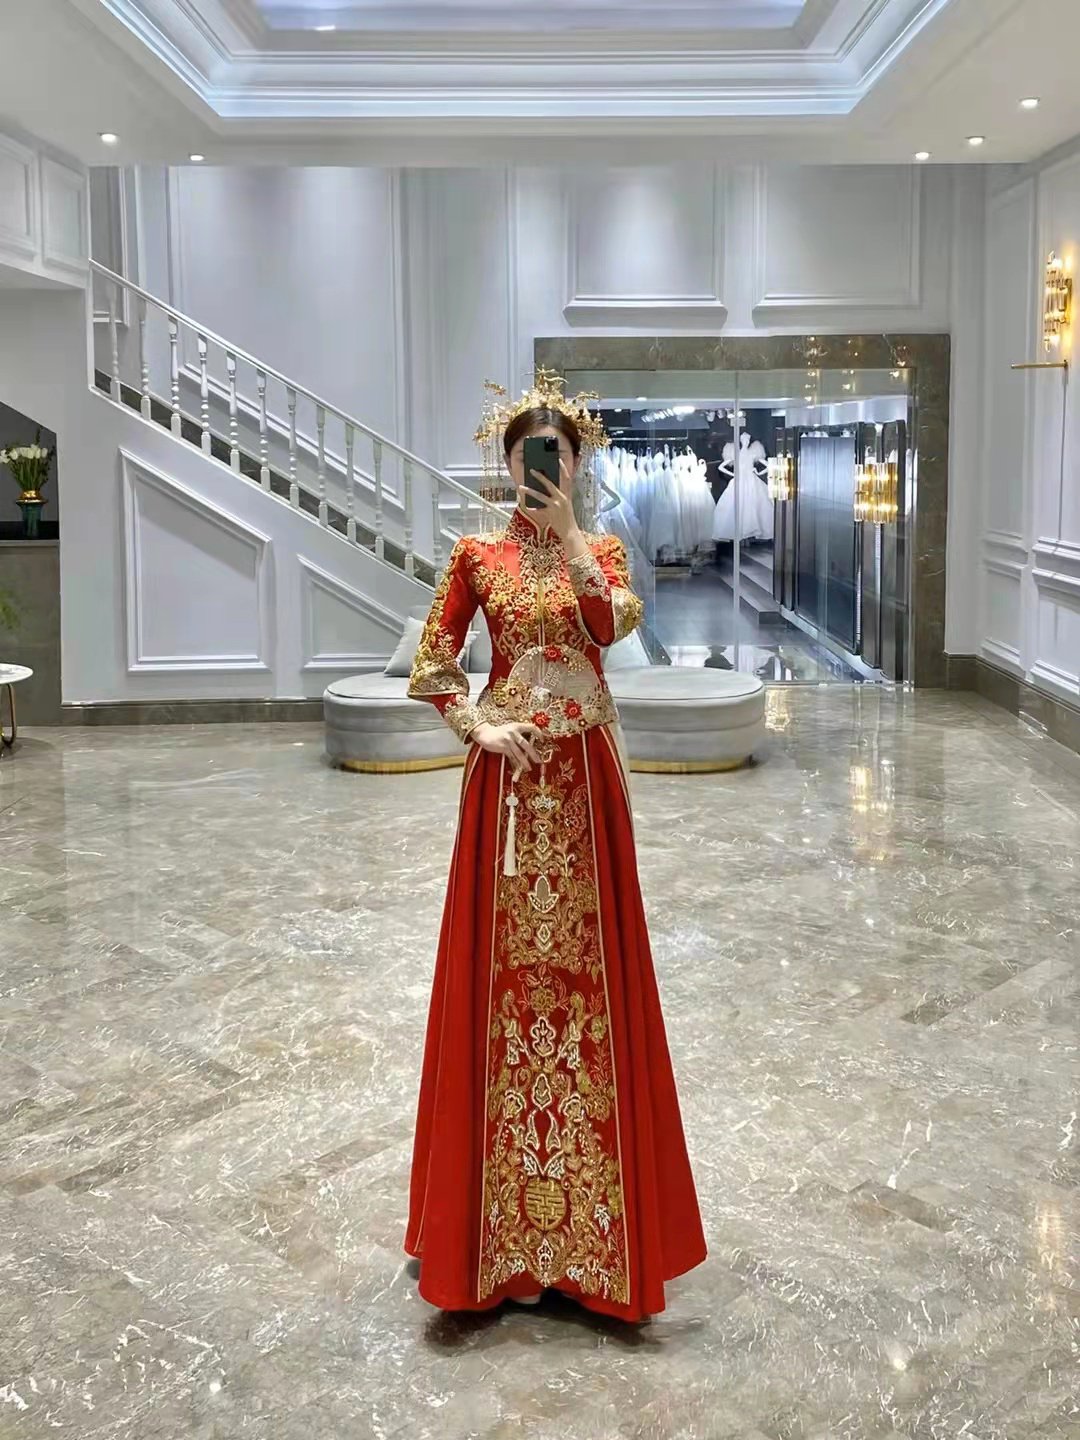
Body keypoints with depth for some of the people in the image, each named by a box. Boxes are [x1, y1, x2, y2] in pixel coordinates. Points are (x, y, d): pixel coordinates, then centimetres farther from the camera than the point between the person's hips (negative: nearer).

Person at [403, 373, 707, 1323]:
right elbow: (430, 667, 5)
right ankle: (501, 1219, 16)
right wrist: (478, 728, -8)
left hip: (584, 776, 1)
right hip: (508, 778, 0)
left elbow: (613, 624, -15)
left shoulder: (601, 550, 7)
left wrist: (567, 532, -17)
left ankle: (588, 1198, 18)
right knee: (502, 963, 2)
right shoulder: (479, 556, 5)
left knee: (586, 958, 3)